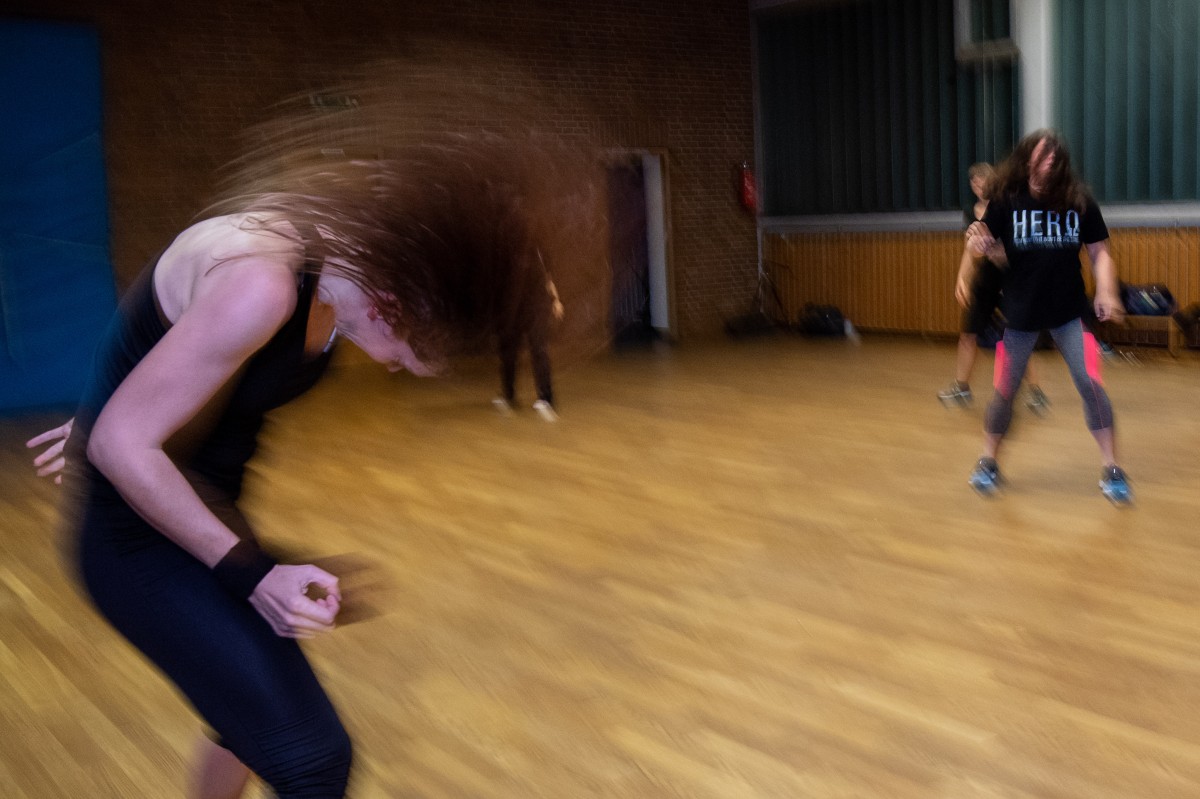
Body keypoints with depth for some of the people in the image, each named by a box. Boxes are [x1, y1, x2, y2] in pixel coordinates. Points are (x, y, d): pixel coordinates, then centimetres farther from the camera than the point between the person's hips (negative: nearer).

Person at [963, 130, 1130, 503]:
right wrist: (976, 242, -32)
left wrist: (1106, 292, -13)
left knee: (1090, 383, -7)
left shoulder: (1079, 201, -5)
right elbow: (985, 244, -8)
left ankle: (1111, 470, 7)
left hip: (1069, 311, 1)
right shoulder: (1007, 199, -7)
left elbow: (1099, 251, 2)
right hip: (1020, 311, 0)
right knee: (1005, 389, 6)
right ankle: (988, 462, 26)